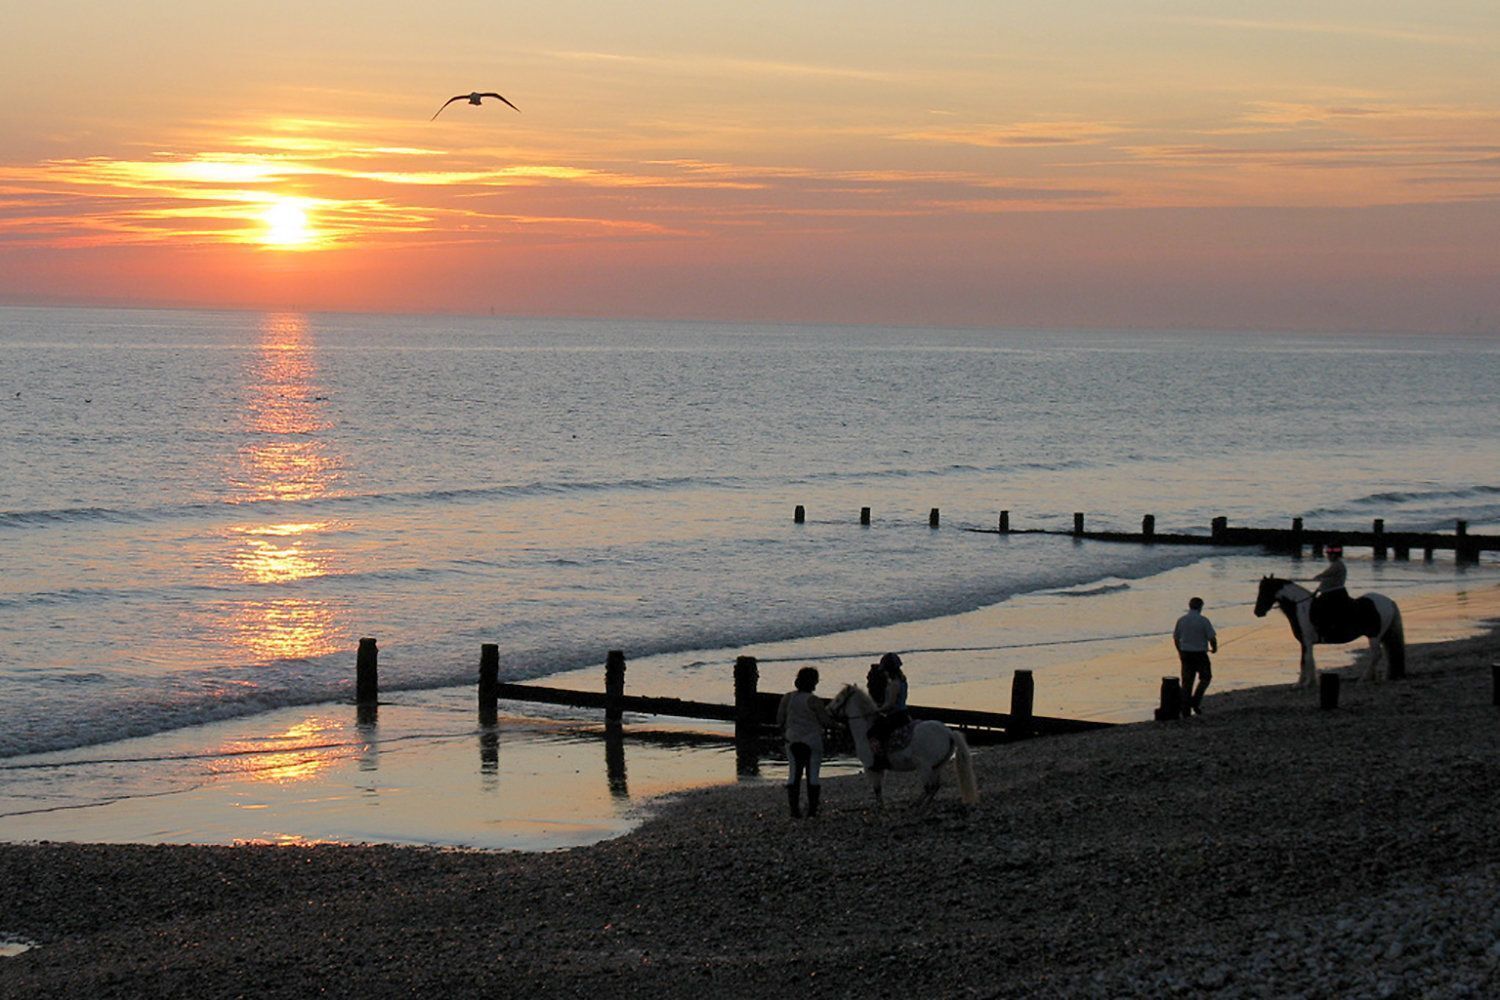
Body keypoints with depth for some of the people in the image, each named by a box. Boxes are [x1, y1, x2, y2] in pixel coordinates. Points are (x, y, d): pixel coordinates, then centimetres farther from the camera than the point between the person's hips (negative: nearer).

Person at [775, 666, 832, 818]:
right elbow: (827, 722, -7)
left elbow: (780, 721, 4)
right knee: (813, 774, 5)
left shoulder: (787, 698, -2)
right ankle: (812, 809, 5)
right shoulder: (813, 701, -15)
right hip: (813, 741, -3)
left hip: (793, 741, 3)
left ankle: (794, 810, 2)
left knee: (794, 774, 7)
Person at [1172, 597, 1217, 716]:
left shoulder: (1181, 620, 1)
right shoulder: (1203, 621, -12)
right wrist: (1214, 648, 10)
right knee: (1205, 677, 16)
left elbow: (1176, 638, 9)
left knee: (1187, 681, 10)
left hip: (1185, 654, 4)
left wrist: (1180, 651, 26)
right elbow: (1212, 638, -11)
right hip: (1200, 654, -4)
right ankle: (1195, 702, 2)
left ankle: (1186, 710, 10)